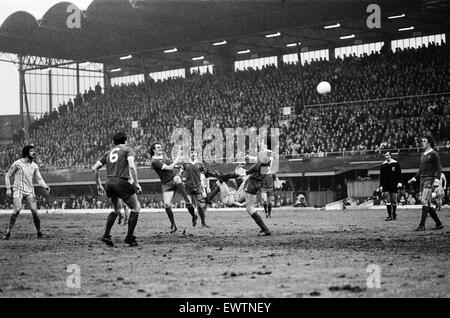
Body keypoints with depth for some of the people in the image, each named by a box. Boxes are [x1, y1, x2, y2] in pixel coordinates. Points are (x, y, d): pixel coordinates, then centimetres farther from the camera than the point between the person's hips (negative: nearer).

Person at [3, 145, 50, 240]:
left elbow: (39, 178, 9)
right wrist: (8, 188, -3)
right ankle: (8, 232, -14)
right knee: (17, 210, -22)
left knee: (34, 211, -8)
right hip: (18, 190, -4)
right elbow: (8, 176, 5)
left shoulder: (34, 166, 9)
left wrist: (45, 187, -10)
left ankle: (39, 232, 6)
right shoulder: (17, 164, -3)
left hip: (29, 191, 4)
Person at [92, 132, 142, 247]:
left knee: (116, 209, 27)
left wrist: (99, 185, 25)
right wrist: (136, 183, -12)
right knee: (136, 208, 8)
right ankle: (129, 237, 4)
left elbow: (95, 168, 17)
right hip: (122, 182, -6)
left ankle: (106, 235, 16)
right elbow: (131, 166, -15)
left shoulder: (108, 152, 21)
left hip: (109, 182, 6)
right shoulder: (128, 150, 4)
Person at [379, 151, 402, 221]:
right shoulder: (383, 165, 9)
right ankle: (389, 216, -4)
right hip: (386, 185, 2)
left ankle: (394, 215, 15)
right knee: (387, 201, -5)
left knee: (394, 201, 2)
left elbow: (399, 173, 3)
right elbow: (381, 176, 12)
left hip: (394, 185, -2)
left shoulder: (395, 163, 2)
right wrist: (381, 186, 8)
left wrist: (399, 182, -7)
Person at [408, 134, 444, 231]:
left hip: (430, 179, -8)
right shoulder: (423, 155, 19)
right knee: (427, 204, 6)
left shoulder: (434, 154, -4)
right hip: (422, 179, 8)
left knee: (424, 201, -17)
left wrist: (436, 179, -20)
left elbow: (438, 169, -8)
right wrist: (414, 178, 21)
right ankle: (439, 224, 15)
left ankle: (422, 225, -19)